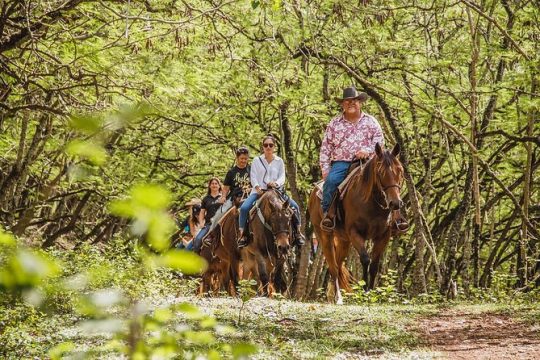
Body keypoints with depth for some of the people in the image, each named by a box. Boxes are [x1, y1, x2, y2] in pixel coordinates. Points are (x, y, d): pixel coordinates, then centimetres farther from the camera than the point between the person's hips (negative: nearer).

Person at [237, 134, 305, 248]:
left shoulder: (279, 161, 12)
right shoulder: (257, 161, 9)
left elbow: (282, 177, 3)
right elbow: (253, 176, 1)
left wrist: (276, 183, -19)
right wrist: (257, 187, -18)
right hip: (259, 191, -1)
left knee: (294, 206, -17)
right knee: (244, 207, -26)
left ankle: (297, 232, -3)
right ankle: (242, 234, -17)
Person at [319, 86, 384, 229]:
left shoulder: (370, 121, 14)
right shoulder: (334, 123, 13)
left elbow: (379, 139, 6)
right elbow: (326, 147, 11)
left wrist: (368, 150, -14)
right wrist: (325, 168, 0)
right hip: (340, 163, 0)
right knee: (331, 180, -31)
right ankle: (327, 214, -22)